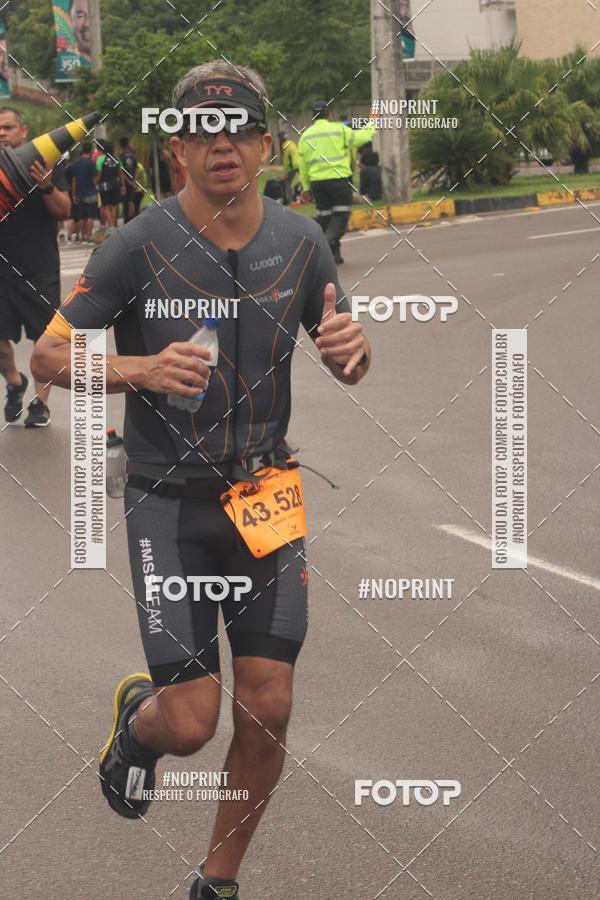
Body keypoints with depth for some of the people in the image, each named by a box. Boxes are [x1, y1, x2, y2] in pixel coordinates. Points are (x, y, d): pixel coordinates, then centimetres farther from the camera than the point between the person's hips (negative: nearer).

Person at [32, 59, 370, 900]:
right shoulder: (140, 245, -13)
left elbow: (345, 361, 10)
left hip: (266, 497, 3)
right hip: (171, 503, -3)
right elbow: (50, 355, -7)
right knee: (192, 722, -6)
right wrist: (141, 370, -26)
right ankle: (137, 718, 33)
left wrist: (354, 348, -14)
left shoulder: (300, 240, -1)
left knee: (267, 711, 0)